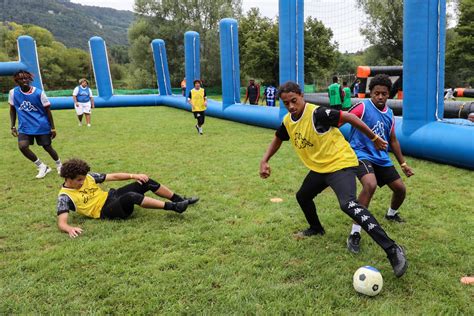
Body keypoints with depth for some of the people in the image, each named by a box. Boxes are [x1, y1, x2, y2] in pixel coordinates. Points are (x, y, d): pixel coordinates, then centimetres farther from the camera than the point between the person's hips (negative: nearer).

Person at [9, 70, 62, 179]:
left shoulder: (39, 93, -11)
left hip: (42, 126, -2)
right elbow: (13, 110, 9)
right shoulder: (13, 93, -4)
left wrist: (53, 128, -4)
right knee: (22, 146, -18)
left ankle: (59, 165, 35)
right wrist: (13, 126, 4)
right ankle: (42, 167, 2)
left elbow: (47, 110, -4)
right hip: (24, 127, 2)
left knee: (47, 147, 5)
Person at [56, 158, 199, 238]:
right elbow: (61, 223, -22)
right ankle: (173, 207, -31)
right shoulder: (65, 196, -12)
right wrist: (70, 229, -46)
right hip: (106, 211, -7)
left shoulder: (88, 177, 3)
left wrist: (133, 176, -10)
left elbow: (113, 176, 4)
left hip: (112, 195, 7)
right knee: (131, 197, -36)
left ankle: (180, 199, 2)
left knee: (146, 182, -10)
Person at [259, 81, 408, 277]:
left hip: (340, 164, -9)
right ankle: (316, 229, 53)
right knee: (302, 196, 24)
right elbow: (278, 139, 21)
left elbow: (348, 117, -17)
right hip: (319, 168, 9)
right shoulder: (288, 121, 1)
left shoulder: (317, 113, -22)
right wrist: (265, 161, 9)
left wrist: (374, 138, -10)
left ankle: (392, 250, -30)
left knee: (348, 205, -30)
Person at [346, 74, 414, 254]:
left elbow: (393, 140, 19)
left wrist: (403, 163, 22)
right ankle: (354, 234, -26)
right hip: (362, 154, -7)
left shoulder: (389, 114, 9)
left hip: (382, 158, 7)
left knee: (400, 188, 12)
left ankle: (391, 214, 48)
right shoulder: (363, 107, -12)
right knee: (370, 185, -34)